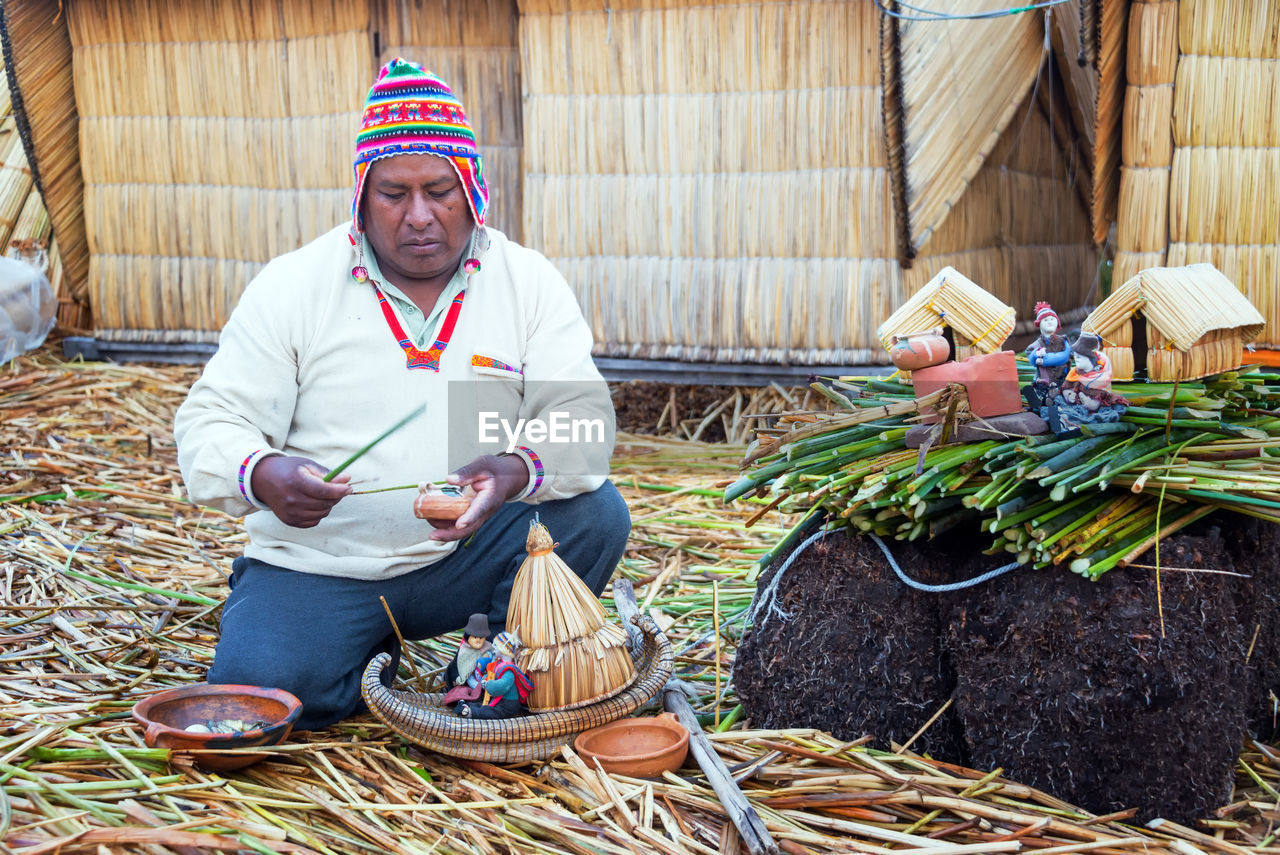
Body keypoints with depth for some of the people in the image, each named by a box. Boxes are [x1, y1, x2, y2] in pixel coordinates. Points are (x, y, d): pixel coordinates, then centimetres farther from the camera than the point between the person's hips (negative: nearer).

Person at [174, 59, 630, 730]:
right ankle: (374, 652, 10)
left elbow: (582, 420, -11)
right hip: (317, 563, -1)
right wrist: (260, 475, -31)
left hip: (468, 553, 1)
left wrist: (520, 469, -36)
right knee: (259, 692, -25)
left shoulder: (529, 283, -2)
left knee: (595, 514, -23)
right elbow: (211, 422, -6)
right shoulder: (292, 286, -4)